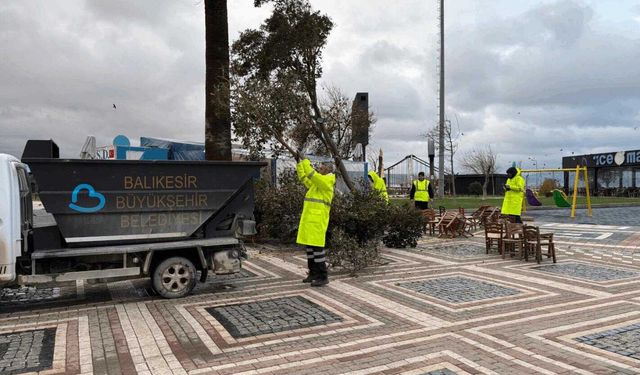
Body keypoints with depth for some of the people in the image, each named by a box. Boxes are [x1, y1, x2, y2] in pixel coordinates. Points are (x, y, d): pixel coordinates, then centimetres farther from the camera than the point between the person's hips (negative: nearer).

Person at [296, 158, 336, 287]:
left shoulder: (327, 182, -8)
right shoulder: (316, 183, 18)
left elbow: (311, 174, -16)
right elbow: (304, 178, 26)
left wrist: (306, 163, -1)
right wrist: (300, 165, 15)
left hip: (318, 220, -9)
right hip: (309, 219, 9)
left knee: (317, 247, -8)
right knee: (310, 246, 11)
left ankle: (323, 277, -2)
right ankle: (313, 273, 20)